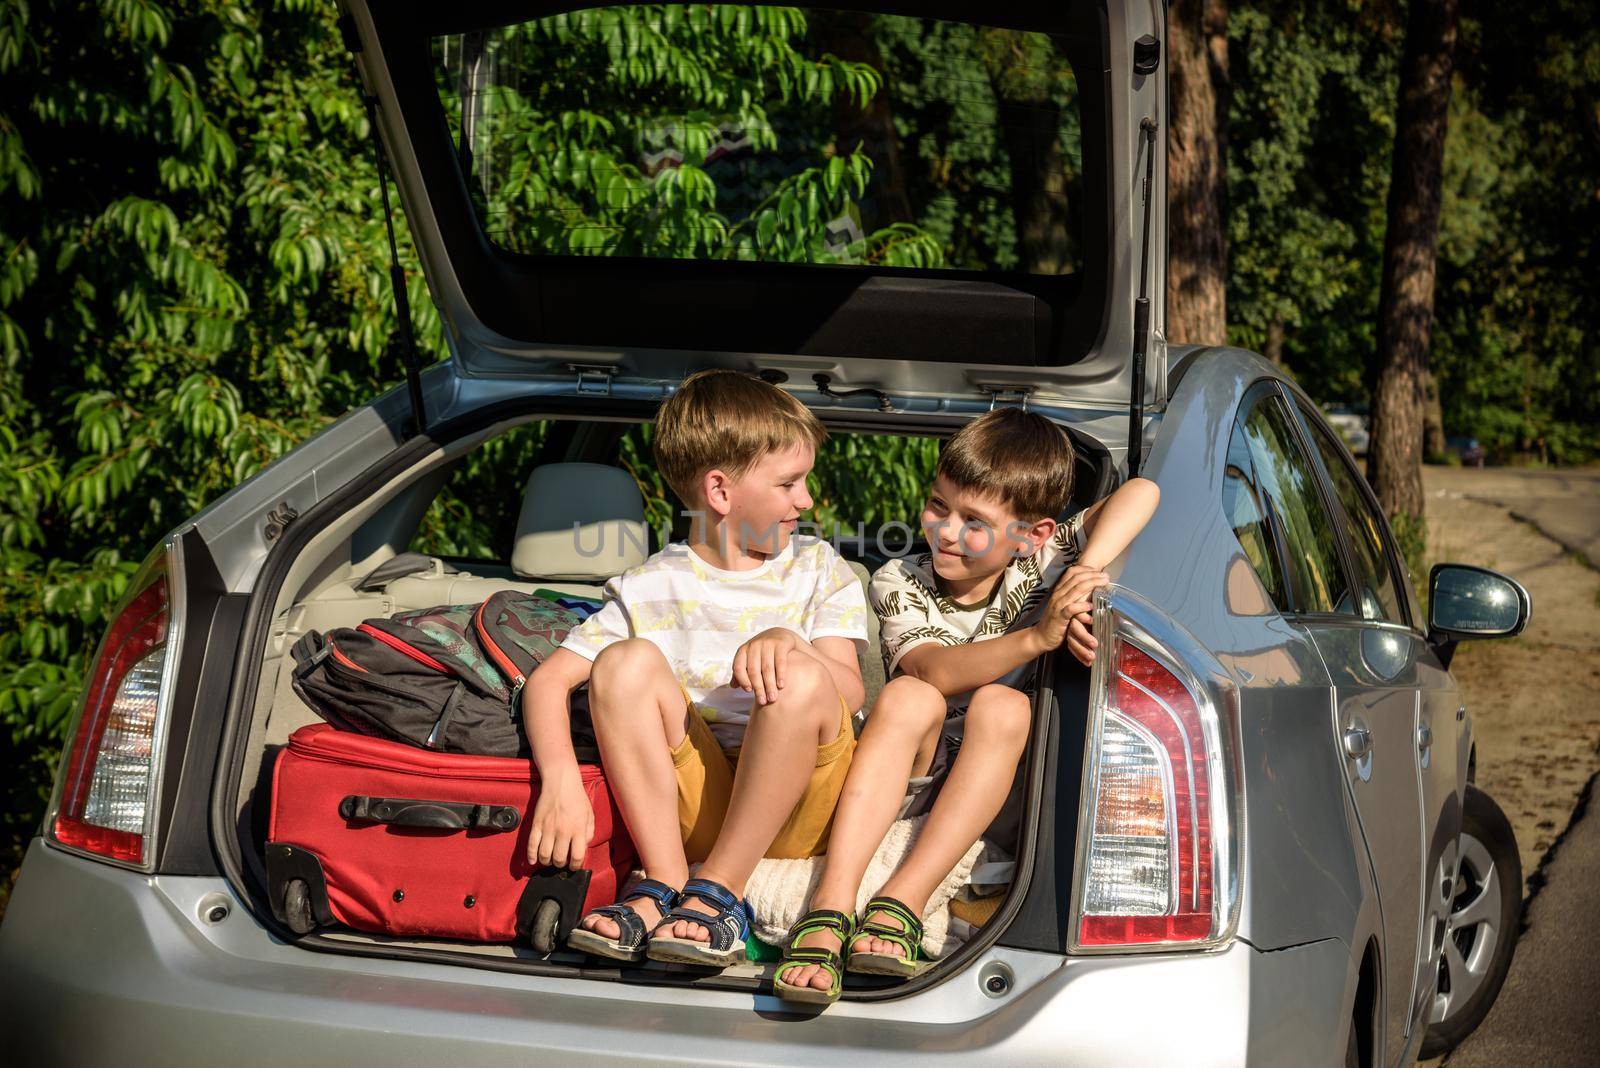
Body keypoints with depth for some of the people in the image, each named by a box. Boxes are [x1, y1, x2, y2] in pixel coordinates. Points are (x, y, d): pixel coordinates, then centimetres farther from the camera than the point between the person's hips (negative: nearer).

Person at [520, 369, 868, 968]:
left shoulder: (819, 570, 13)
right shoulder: (651, 591, 8)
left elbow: (850, 693, 0)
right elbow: (548, 681, 0)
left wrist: (790, 643, -22)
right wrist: (560, 780, -19)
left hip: (797, 814, 0)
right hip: (695, 802, 0)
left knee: (799, 677, -29)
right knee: (628, 660, -21)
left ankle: (718, 890, -23)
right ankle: (665, 881, -23)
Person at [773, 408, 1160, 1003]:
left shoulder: (1039, 567, -2)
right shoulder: (900, 583, -2)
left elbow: (1141, 494, -13)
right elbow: (936, 670, -22)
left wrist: (1088, 576, -27)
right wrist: (1037, 637, -36)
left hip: (996, 787, 0)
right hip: (902, 786, 0)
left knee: (1001, 704, -30)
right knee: (910, 696, -31)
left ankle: (902, 903, -40)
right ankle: (831, 906, -44)